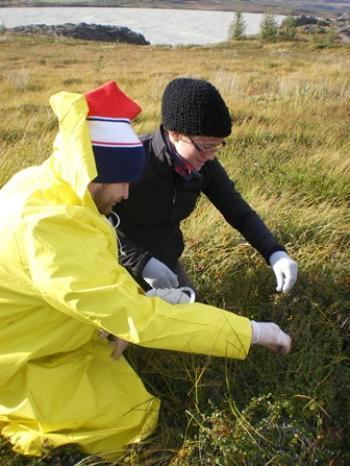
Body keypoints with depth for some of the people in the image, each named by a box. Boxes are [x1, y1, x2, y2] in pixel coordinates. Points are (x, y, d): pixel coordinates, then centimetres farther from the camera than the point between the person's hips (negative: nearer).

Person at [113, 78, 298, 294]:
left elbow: (238, 210, -7)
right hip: (126, 268, -5)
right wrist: (141, 262, -29)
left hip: (169, 262, 5)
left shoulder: (204, 165, -12)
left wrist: (276, 253, -20)